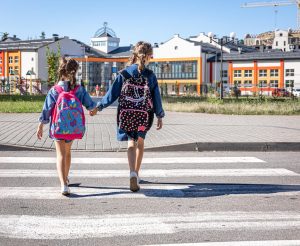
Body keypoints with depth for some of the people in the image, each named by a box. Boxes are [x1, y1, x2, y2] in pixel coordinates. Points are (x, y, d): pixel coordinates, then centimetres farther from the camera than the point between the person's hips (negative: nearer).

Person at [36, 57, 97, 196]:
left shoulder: (54, 91, -9)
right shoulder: (79, 90, -4)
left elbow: (46, 110, -6)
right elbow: (90, 105, 6)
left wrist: (40, 126, 4)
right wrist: (96, 107, 30)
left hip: (58, 127, -3)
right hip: (73, 126, 3)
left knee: (61, 155, -3)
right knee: (67, 152, 24)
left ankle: (63, 184, -20)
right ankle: (65, 178, 41)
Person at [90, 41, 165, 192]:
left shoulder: (124, 73, -4)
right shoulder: (150, 76, -4)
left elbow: (113, 93, -4)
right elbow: (156, 97, -1)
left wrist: (98, 107, 4)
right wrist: (160, 116, 7)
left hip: (126, 114, -1)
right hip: (144, 115, 1)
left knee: (131, 143, 3)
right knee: (140, 142, 18)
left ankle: (133, 174, -21)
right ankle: (136, 174, 29)